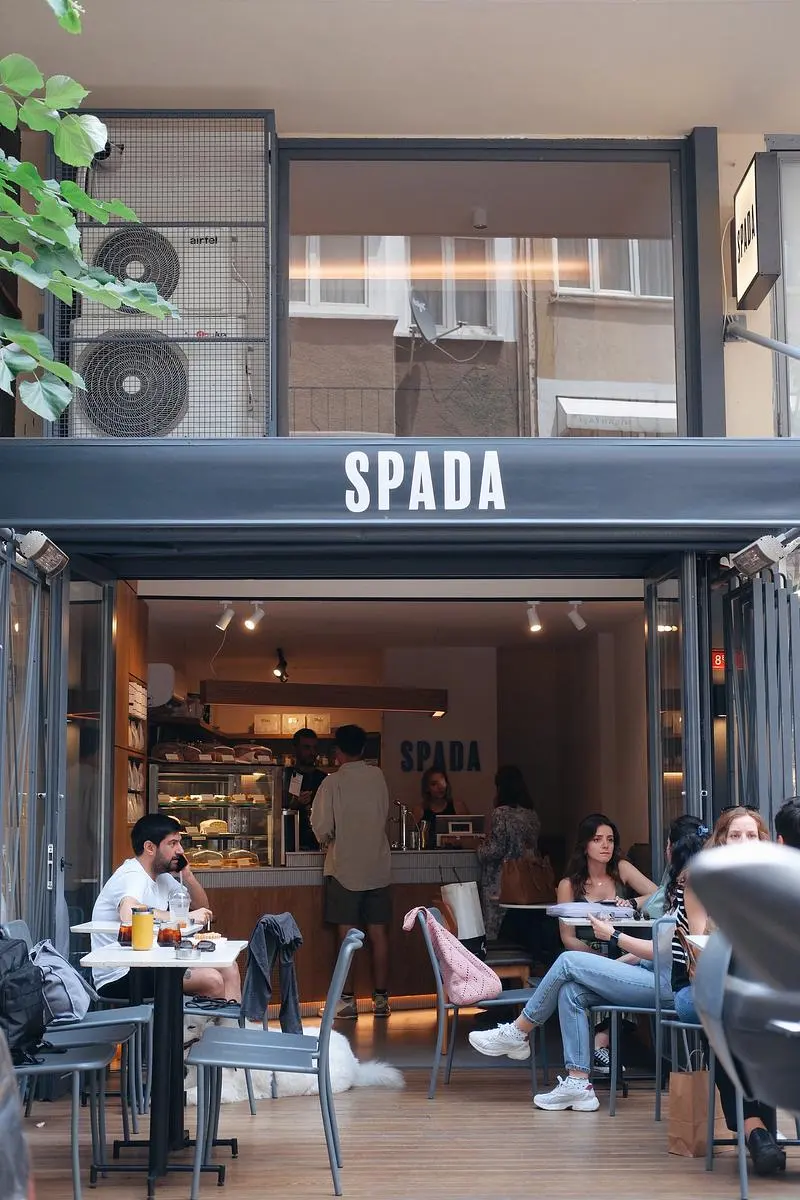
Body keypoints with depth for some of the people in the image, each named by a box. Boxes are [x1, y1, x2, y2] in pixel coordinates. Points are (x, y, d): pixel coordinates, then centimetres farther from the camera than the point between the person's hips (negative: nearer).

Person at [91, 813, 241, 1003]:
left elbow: (201, 908, 21)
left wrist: (187, 875, 3)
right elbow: (129, 914, -38)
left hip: (148, 964, 10)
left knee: (228, 969, 0)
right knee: (212, 980, -21)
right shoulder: (132, 876, -16)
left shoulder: (162, 878, 14)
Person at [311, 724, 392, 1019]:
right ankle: (381, 998, 11)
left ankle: (347, 999, 3)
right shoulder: (378, 777, 1)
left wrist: (327, 840, 10)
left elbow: (322, 827, -11)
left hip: (345, 868, -3)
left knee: (347, 935, 2)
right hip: (378, 867, 3)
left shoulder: (333, 782, -10)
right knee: (378, 933, 7)